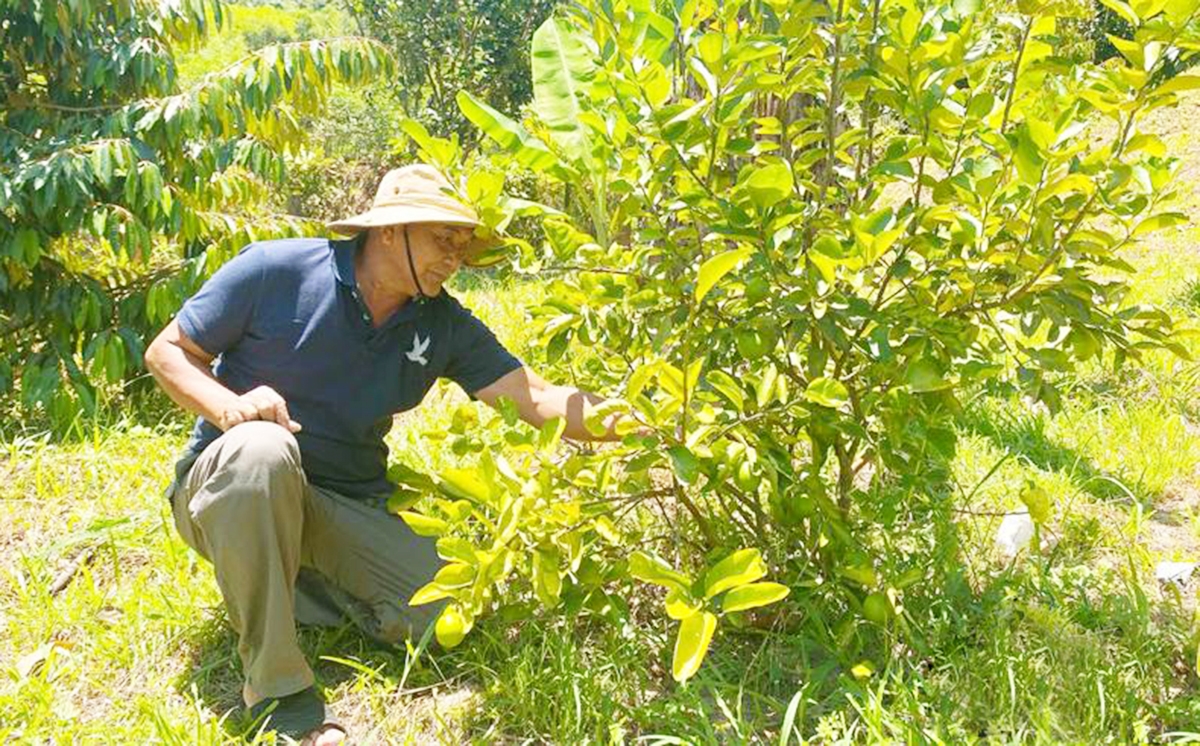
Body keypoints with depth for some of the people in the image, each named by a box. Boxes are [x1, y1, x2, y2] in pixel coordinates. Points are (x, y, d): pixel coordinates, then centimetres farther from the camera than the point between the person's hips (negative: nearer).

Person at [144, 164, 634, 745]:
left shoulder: (444, 325, -1)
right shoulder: (275, 271, -12)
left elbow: (538, 399, -10)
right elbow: (165, 352, -5)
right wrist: (229, 406, -25)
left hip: (347, 507, 3)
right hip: (228, 489, -3)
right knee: (263, 448, -39)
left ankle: (299, 578, 11)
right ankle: (277, 691, -26)